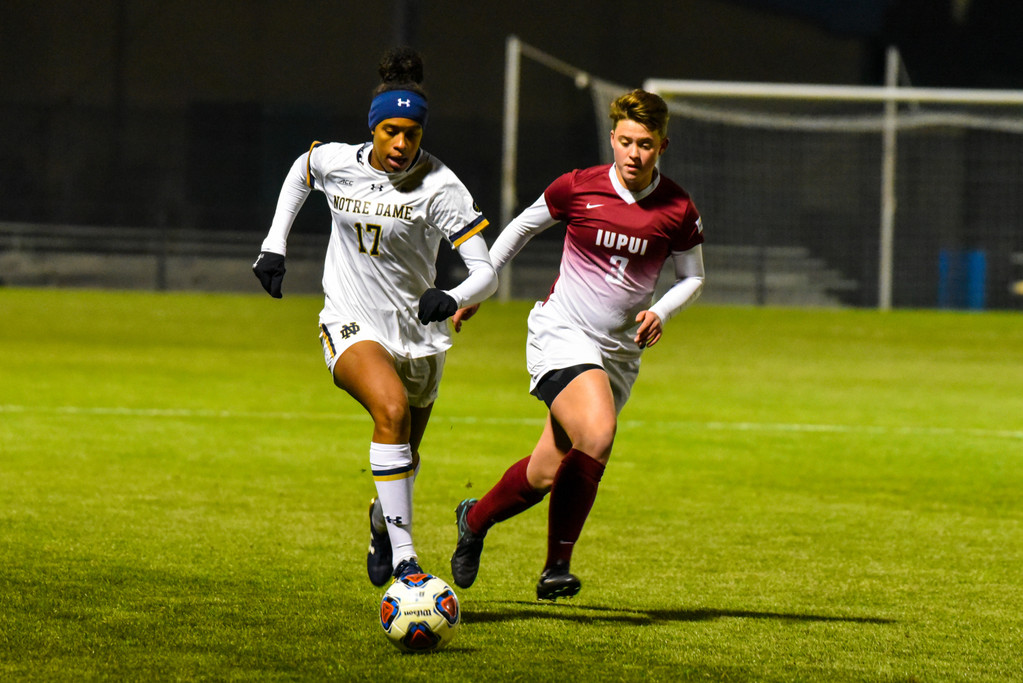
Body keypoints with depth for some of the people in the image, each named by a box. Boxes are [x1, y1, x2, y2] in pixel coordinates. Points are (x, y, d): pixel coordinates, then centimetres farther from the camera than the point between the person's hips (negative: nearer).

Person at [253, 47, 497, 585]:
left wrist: (452, 299, -40)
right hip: (351, 326, -1)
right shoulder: (335, 162, -6)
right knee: (392, 410, -31)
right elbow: (300, 172, 21)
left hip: (417, 333, 1)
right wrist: (274, 245, 16)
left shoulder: (439, 187, -15)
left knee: (404, 455, 17)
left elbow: (486, 273, -20)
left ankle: (382, 520, 55)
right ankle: (403, 558, -34)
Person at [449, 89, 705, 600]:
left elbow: (692, 277, 12)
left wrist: (660, 312, -8)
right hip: (561, 333, -3)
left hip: (619, 351, 3)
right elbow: (523, 227, 11)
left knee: (546, 473, 3)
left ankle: (476, 519, 34)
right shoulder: (578, 188, -6)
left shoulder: (678, 210, -3)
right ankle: (558, 566, -14)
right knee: (597, 434, -28)